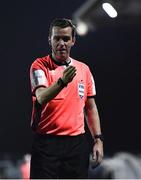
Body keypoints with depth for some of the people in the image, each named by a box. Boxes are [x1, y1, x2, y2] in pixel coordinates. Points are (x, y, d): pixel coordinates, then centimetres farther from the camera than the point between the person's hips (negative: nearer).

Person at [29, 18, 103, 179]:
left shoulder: (84, 69, 11)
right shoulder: (40, 66, -2)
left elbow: (91, 108, 16)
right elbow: (41, 98, -20)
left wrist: (98, 139, 9)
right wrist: (62, 82, -37)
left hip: (77, 142, 4)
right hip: (46, 141, -4)